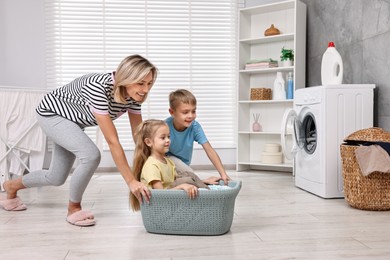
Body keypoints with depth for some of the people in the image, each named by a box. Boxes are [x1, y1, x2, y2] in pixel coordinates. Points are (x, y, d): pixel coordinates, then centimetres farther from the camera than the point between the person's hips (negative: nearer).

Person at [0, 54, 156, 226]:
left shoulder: (133, 95, -18)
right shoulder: (99, 87, -40)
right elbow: (112, 141, -42)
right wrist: (131, 181, -42)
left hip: (73, 120, 8)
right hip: (52, 112, -7)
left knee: (56, 178, 14)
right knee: (91, 155, -30)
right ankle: (73, 209, -5)